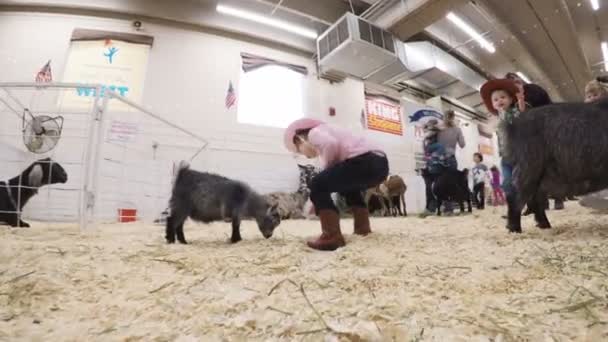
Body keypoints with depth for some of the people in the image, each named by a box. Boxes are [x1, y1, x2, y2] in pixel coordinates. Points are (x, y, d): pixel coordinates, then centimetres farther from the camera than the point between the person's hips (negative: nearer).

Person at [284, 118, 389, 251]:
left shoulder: (314, 132, 10)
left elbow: (331, 144, -17)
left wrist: (325, 167, 1)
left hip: (364, 161, -10)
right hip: (381, 163, 10)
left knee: (317, 185, -1)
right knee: (349, 186, 35)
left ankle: (332, 236, -7)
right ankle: (363, 229, 30)